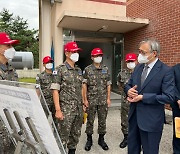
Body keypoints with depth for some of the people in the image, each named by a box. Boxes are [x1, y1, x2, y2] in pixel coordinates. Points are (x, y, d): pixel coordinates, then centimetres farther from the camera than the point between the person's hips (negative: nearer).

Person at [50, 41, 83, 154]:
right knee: (63, 135, 3)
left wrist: (83, 104, 13)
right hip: (66, 109, -6)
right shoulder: (60, 70, -8)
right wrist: (58, 110, -17)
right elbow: (55, 91, -11)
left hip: (79, 108, 6)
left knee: (76, 134, 16)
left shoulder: (79, 70, 11)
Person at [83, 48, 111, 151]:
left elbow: (108, 85, 7)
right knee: (90, 120, 8)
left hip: (103, 100, 2)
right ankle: (89, 140, 25)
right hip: (91, 100, -2)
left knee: (102, 120, 11)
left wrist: (108, 98, 1)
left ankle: (101, 139, 27)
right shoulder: (88, 69, -2)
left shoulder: (106, 69, 6)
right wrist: (85, 99, -6)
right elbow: (84, 85, -2)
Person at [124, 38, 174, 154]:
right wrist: (128, 90, -10)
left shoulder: (166, 71, -14)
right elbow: (128, 85, 14)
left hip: (151, 120, -6)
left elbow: (169, 97, -20)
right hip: (134, 116, 6)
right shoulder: (138, 67, 6)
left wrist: (143, 97, -21)